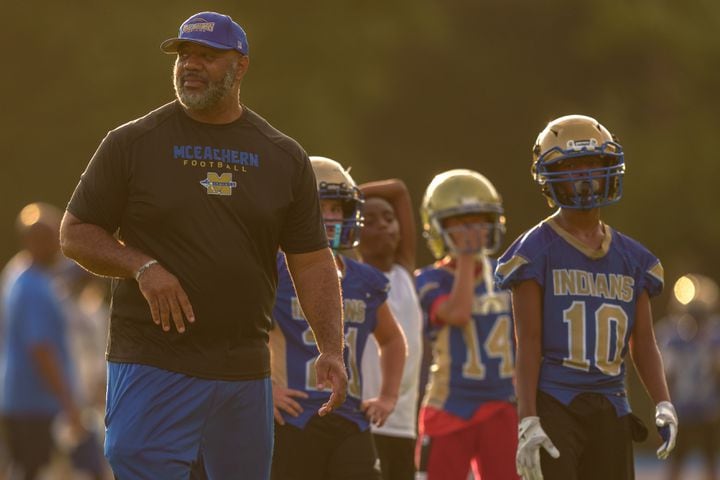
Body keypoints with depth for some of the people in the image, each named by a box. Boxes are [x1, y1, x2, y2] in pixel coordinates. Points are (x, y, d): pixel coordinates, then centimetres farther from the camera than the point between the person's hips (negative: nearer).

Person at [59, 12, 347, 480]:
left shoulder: (284, 157, 9)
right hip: (152, 366, -3)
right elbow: (75, 234, 4)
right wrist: (142, 266, -15)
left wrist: (332, 349, -4)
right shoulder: (132, 143, 2)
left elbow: (312, 262, 9)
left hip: (246, 370, 3)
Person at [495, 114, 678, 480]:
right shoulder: (537, 252, -3)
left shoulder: (632, 259, 13)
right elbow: (528, 343, -6)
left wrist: (663, 405, -1)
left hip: (610, 410, 6)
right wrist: (527, 422, -13)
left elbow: (643, 343, 13)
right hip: (553, 406, -5)